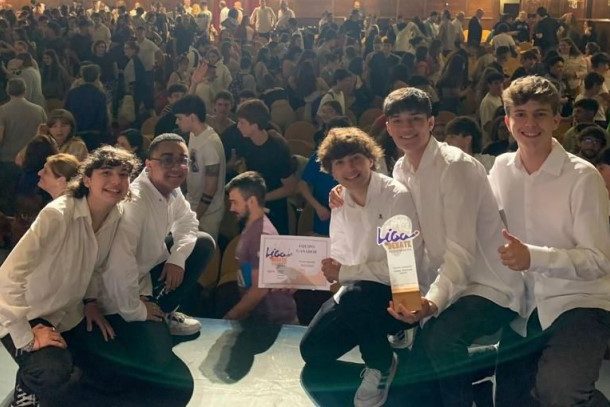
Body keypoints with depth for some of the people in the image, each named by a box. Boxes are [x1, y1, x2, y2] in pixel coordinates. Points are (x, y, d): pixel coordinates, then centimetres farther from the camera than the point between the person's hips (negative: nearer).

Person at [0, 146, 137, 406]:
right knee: (55, 377, -30)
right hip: (28, 317, -7)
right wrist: (28, 337, -28)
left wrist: (91, 302, 4)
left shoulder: (116, 217, -7)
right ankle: (30, 381, 4)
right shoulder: (57, 215, -29)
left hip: (69, 316, 7)